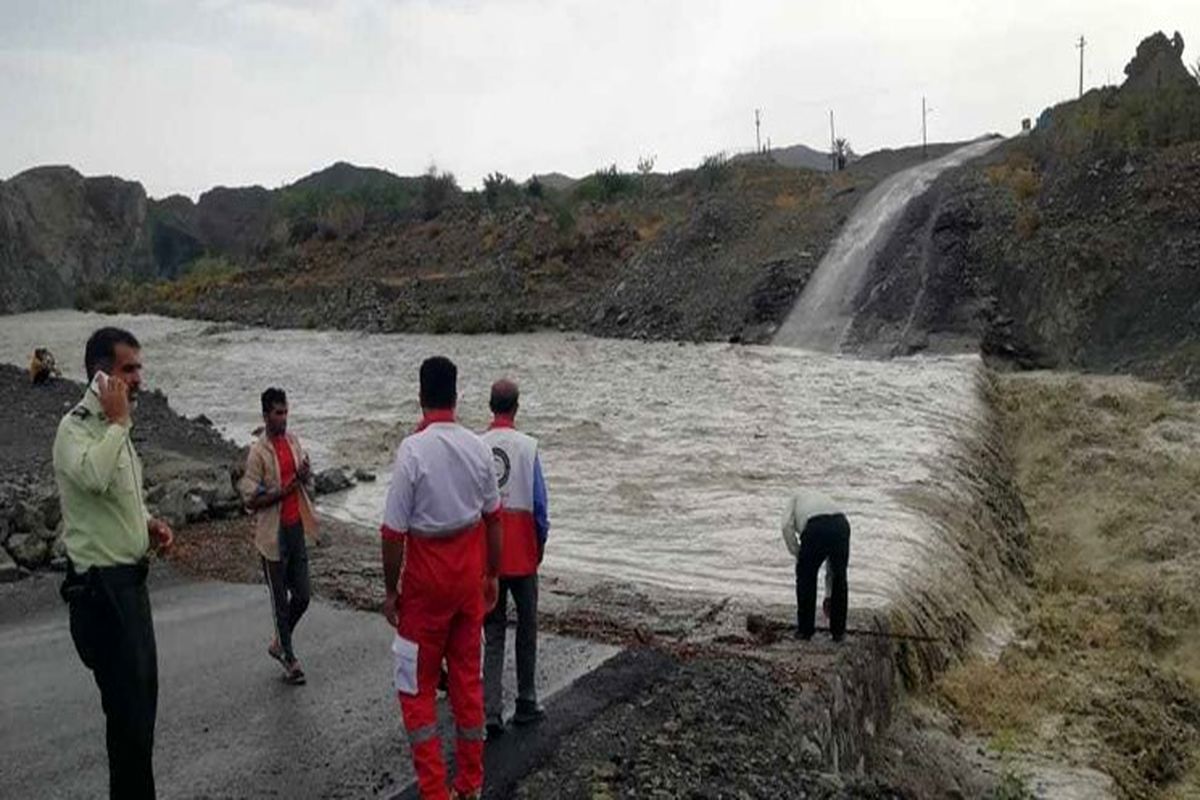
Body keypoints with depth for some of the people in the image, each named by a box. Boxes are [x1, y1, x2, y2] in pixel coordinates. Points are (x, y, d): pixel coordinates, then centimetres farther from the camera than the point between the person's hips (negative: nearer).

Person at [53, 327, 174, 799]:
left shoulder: (112, 429, 12)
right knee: (128, 706, -3)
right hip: (101, 586, -9)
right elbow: (93, 477, -38)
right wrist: (119, 421, -25)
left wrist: (149, 524, 7)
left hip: (130, 580, 10)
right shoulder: (76, 427, -16)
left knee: (140, 698, 18)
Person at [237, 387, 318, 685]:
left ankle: (279, 643, 35)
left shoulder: (293, 440, 4)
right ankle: (289, 659, 21)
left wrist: (306, 474, -6)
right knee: (281, 600, 7)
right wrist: (282, 492, -25)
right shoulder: (258, 453, -15)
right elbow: (250, 500, -15)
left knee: (302, 596, 12)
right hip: (273, 534, -6)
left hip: (297, 528, 6)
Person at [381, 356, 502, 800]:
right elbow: (493, 517, 4)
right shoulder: (477, 446, -4)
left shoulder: (412, 450, -19)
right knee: (468, 675, 15)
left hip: (427, 579, -4)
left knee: (416, 684, 10)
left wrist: (391, 590, -4)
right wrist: (492, 575, 16)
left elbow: (394, 531, -16)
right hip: (469, 573, 5)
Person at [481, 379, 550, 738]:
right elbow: (539, 503, -9)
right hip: (521, 553, -2)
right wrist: (541, 544, 6)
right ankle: (526, 703, 22)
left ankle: (491, 711, 4)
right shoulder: (527, 446, -10)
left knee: (493, 631, 10)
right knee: (527, 628, 14)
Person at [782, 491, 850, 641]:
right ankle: (838, 631, 31)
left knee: (806, 578, 18)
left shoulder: (797, 499, 36)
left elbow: (787, 526, 9)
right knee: (839, 579, 25)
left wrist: (798, 555, 17)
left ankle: (805, 630, 24)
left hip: (816, 529, -4)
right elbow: (832, 562, 44)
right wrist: (828, 595, 50)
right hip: (841, 525, 4)